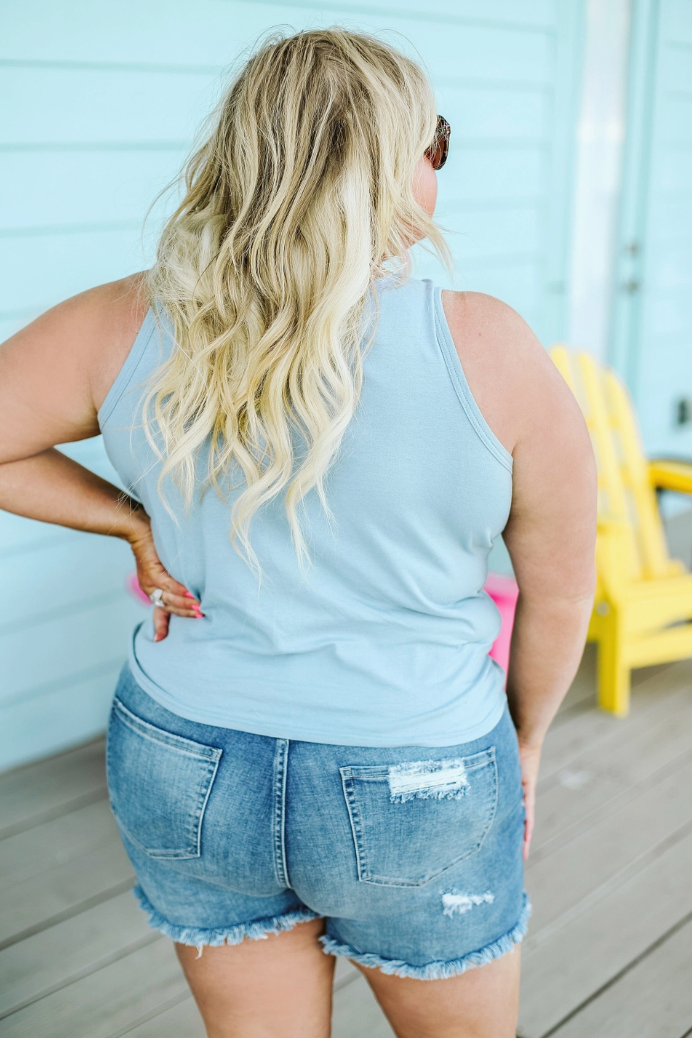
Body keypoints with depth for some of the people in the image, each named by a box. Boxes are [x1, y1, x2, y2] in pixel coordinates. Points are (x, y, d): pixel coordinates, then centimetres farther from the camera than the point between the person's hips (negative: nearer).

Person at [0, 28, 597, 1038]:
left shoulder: (128, 329, -10)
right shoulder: (483, 348, -18)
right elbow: (561, 588, -6)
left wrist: (131, 522, 0)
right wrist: (526, 739, 11)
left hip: (185, 776, 3)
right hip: (411, 797, -2)